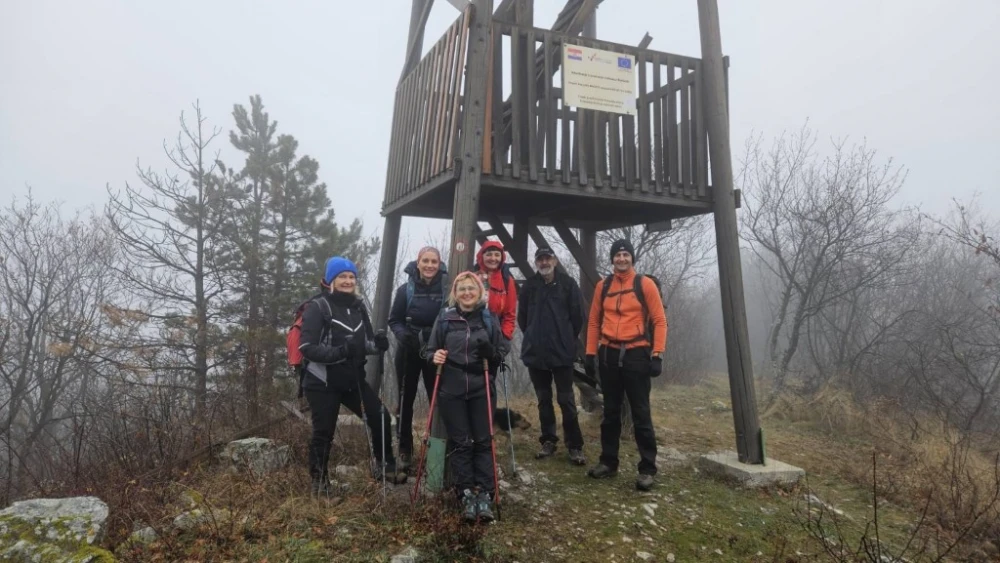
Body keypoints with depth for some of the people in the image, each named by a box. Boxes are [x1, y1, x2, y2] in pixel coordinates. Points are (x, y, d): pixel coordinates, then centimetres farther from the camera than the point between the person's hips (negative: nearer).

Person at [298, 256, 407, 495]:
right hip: (323, 383, -5)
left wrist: (377, 344, -8)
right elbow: (307, 348, -17)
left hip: (354, 379, 6)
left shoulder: (358, 307, 8)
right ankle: (319, 482, 23)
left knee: (380, 418, 4)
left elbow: (365, 343, 14)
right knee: (323, 432, 3)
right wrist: (338, 352, -30)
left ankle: (386, 468, 23)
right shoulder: (317, 307, -10)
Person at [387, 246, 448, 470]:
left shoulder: (447, 288, -8)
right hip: (408, 353, 1)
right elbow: (394, 320, 1)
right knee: (406, 401, 9)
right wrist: (402, 333, -19)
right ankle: (404, 449, 23)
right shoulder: (406, 289, -6)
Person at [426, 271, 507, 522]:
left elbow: (500, 355, 6)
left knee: (483, 441, 2)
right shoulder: (445, 317, 0)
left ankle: (484, 495, 9)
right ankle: (466, 494, 12)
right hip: (451, 390, -1)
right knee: (461, 443, 3)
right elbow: (431, 350, 7)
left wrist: (489, 350, -15)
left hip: (480, 388, 1)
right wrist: (435, 357, -16)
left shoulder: (489, 318, 3)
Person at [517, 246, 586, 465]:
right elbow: (522, 317, 12)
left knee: (566, 400, 0)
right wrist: (534, 337, 12)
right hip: (535, 352, 3)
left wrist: (567, 338, 5)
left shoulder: (568, 284, -3)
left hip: (562, 352, -3)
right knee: (543, 399, 12)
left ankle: (575, 446, 9)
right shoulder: (529, 286, 4)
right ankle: (548, 441, 23)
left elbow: (578, 315, -1)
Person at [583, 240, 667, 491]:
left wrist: (657, 354, -11)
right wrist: (590, 353, 5)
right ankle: (608, 462, 24)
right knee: (610, 412, 13)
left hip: (636, 355, -4)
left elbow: (659, 320, -4)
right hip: (609, 355, 4)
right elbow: (594, 321, 10)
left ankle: (647, 469, 8)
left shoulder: (645, 284, -3)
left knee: (641, 414, 0)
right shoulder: (603, 286, 8)